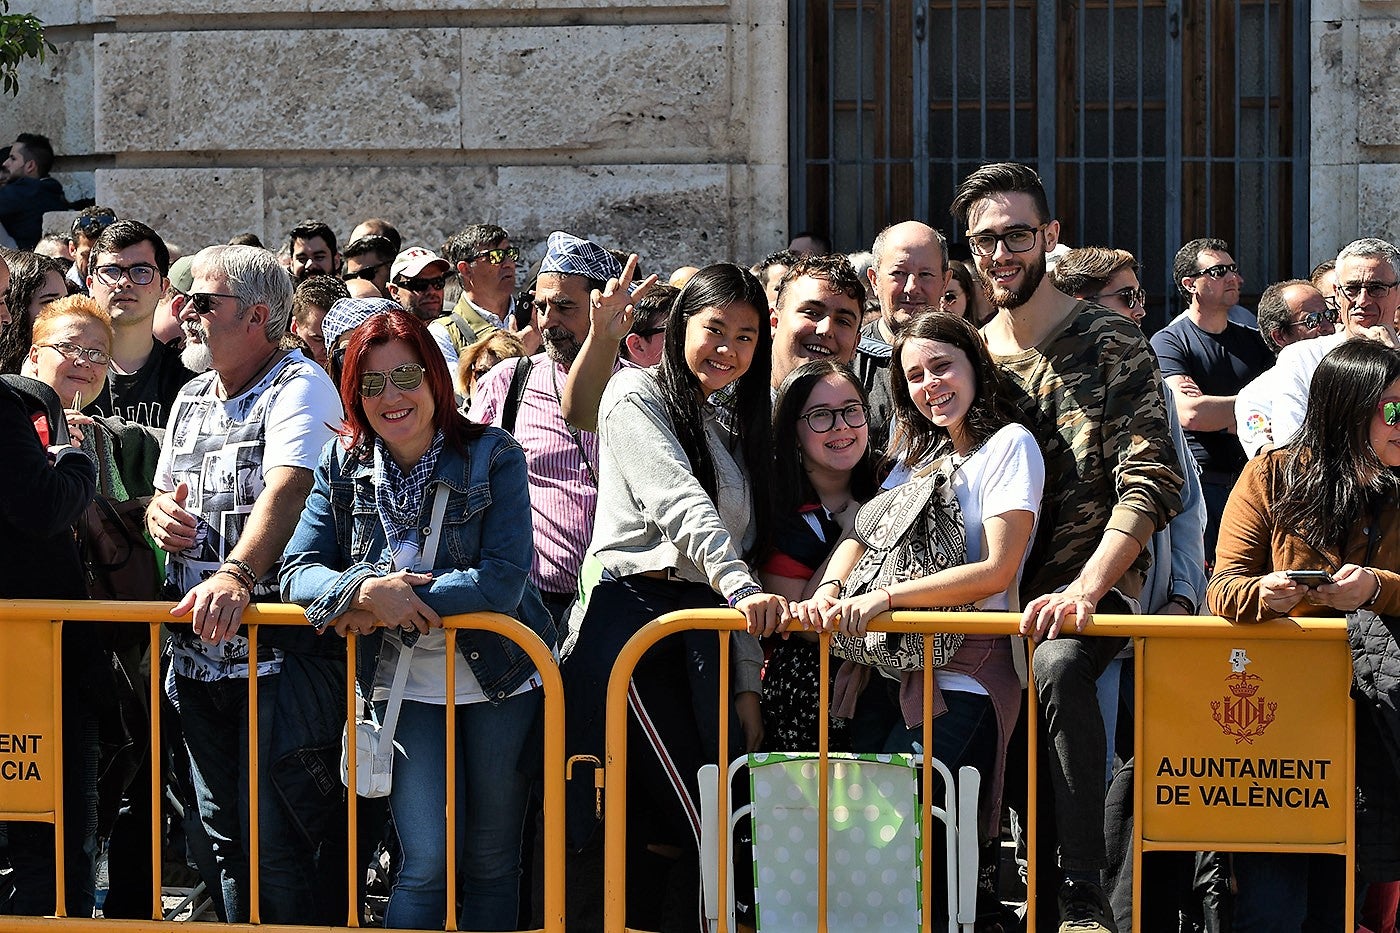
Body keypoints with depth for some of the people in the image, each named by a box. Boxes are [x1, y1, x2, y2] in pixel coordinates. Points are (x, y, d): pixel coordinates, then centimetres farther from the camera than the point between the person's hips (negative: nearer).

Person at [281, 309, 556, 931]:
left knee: (493, 858, 10)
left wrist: (390, 599, -24)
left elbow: (503, 580, -21)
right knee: (428, 860, -12)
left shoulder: (492, 458, -11)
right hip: (407, 683, 1)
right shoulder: (343, 466, -3)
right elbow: (297, 571, -7)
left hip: (500, 678, -1)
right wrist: (365, 589, -28)